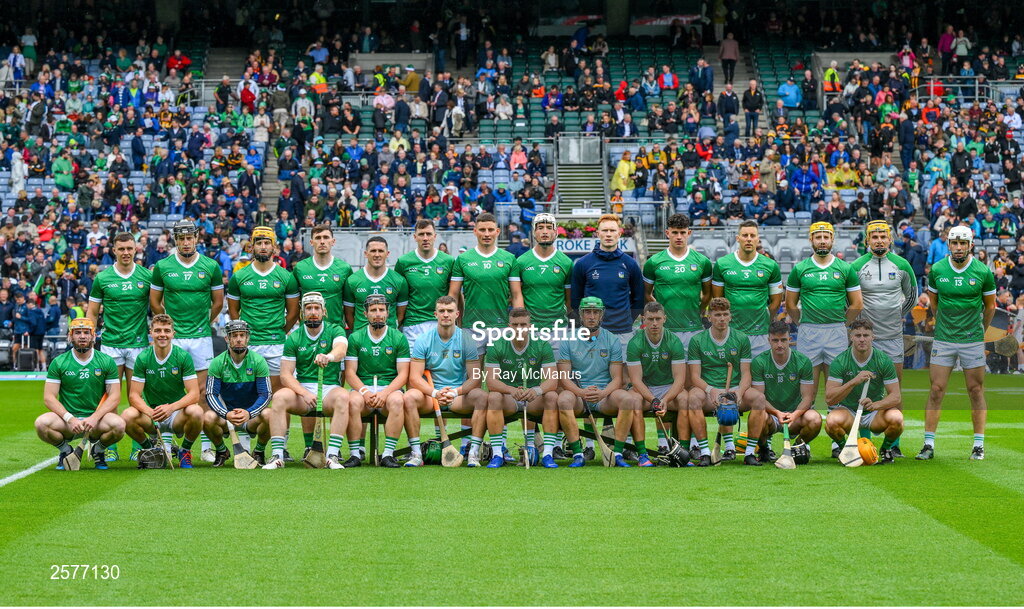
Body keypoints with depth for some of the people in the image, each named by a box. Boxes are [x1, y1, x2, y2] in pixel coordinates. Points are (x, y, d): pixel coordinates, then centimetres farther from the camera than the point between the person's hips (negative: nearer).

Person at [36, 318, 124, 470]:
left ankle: (98, 449, 4)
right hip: (66, 419, 0)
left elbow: (115, 396, -1)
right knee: (42, 423, -31)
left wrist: (95, 417, -17)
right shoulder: (58, 362, 3)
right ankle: (65, 451, 3)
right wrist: (69, 418, -19)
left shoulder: (107, 362, 4)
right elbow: (49, 397, -3)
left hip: (96, 419, 0)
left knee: (118, 425, -32)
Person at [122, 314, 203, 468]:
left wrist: (171, 408, -31)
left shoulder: (183, 357, -7)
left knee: (196, 412, -34)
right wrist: (150, 412, -29)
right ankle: (148, 449, 2)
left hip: (177, 416, -1)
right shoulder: (142, 358, -4)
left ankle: (185, 451, -3)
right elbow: (134, 395, -7)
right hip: (151, 412, 1)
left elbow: (194, 394, -13)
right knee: (127, 416, -30)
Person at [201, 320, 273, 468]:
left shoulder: (258, 361, -6)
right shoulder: (217, 363, -4)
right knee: (208, 418, -32)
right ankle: (221, 451, 0)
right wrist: (226, 414, -31)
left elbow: (266, 395, -11)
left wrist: (248, 413, -31)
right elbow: (211, 395, -10)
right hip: (226, 414, 1)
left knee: (268, 416, -33)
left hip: (251, 417, -1)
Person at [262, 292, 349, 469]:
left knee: (343, 396, -35)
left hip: (329, 389, -1)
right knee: (279, 397, -29)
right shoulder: (293, 338, 6)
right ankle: (277, 456, -30)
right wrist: (304, 393, -19)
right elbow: (285, 375, -1)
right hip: (301, 388, 1)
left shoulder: (335, 331, 2)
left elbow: (341, 350, -22)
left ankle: (332, 455, -36)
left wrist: (329, 356, -48)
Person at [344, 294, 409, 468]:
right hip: (362, 387, 0)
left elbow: (403, 374, 1)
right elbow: (350, 372, 3)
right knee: (353, 401, -34)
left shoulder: (399, 338, 7)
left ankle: (388, 453, -30)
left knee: (397, 400, -35)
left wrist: (385, 393, -16)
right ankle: (355, 453, -26)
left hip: (390, 388, 0)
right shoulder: (355, 338, 9)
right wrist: (365, 392, -16)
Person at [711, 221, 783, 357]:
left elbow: (776, 301, 11)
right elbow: (717, 299, 10)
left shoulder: (770, 266, 4)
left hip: (760, 334, 0)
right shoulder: (722, 264, 3)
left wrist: (763, 322, 10)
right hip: (731, 333, 0)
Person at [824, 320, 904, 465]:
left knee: (896, 418, -31)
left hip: (875, 414, 1)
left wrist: (876, 405, -33)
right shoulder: (840, 361, -11)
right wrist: (854, 382, -32)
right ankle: (842, 448, 1)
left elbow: (896, 397, -11)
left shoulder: (884, 360, -8)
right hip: (848, 410, -1)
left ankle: (886, 449, 3)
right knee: (832, 421, -35)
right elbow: (829, 398, -18)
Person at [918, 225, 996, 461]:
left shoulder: (983, 272, -4)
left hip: (973, 340, -1)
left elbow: (990, 305, 10)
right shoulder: (937, 270, -1)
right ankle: (929, 444, 2)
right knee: (936, 391, -1)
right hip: (943, 341, 1)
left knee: (976, 391, 3)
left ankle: (978, 445, 10)